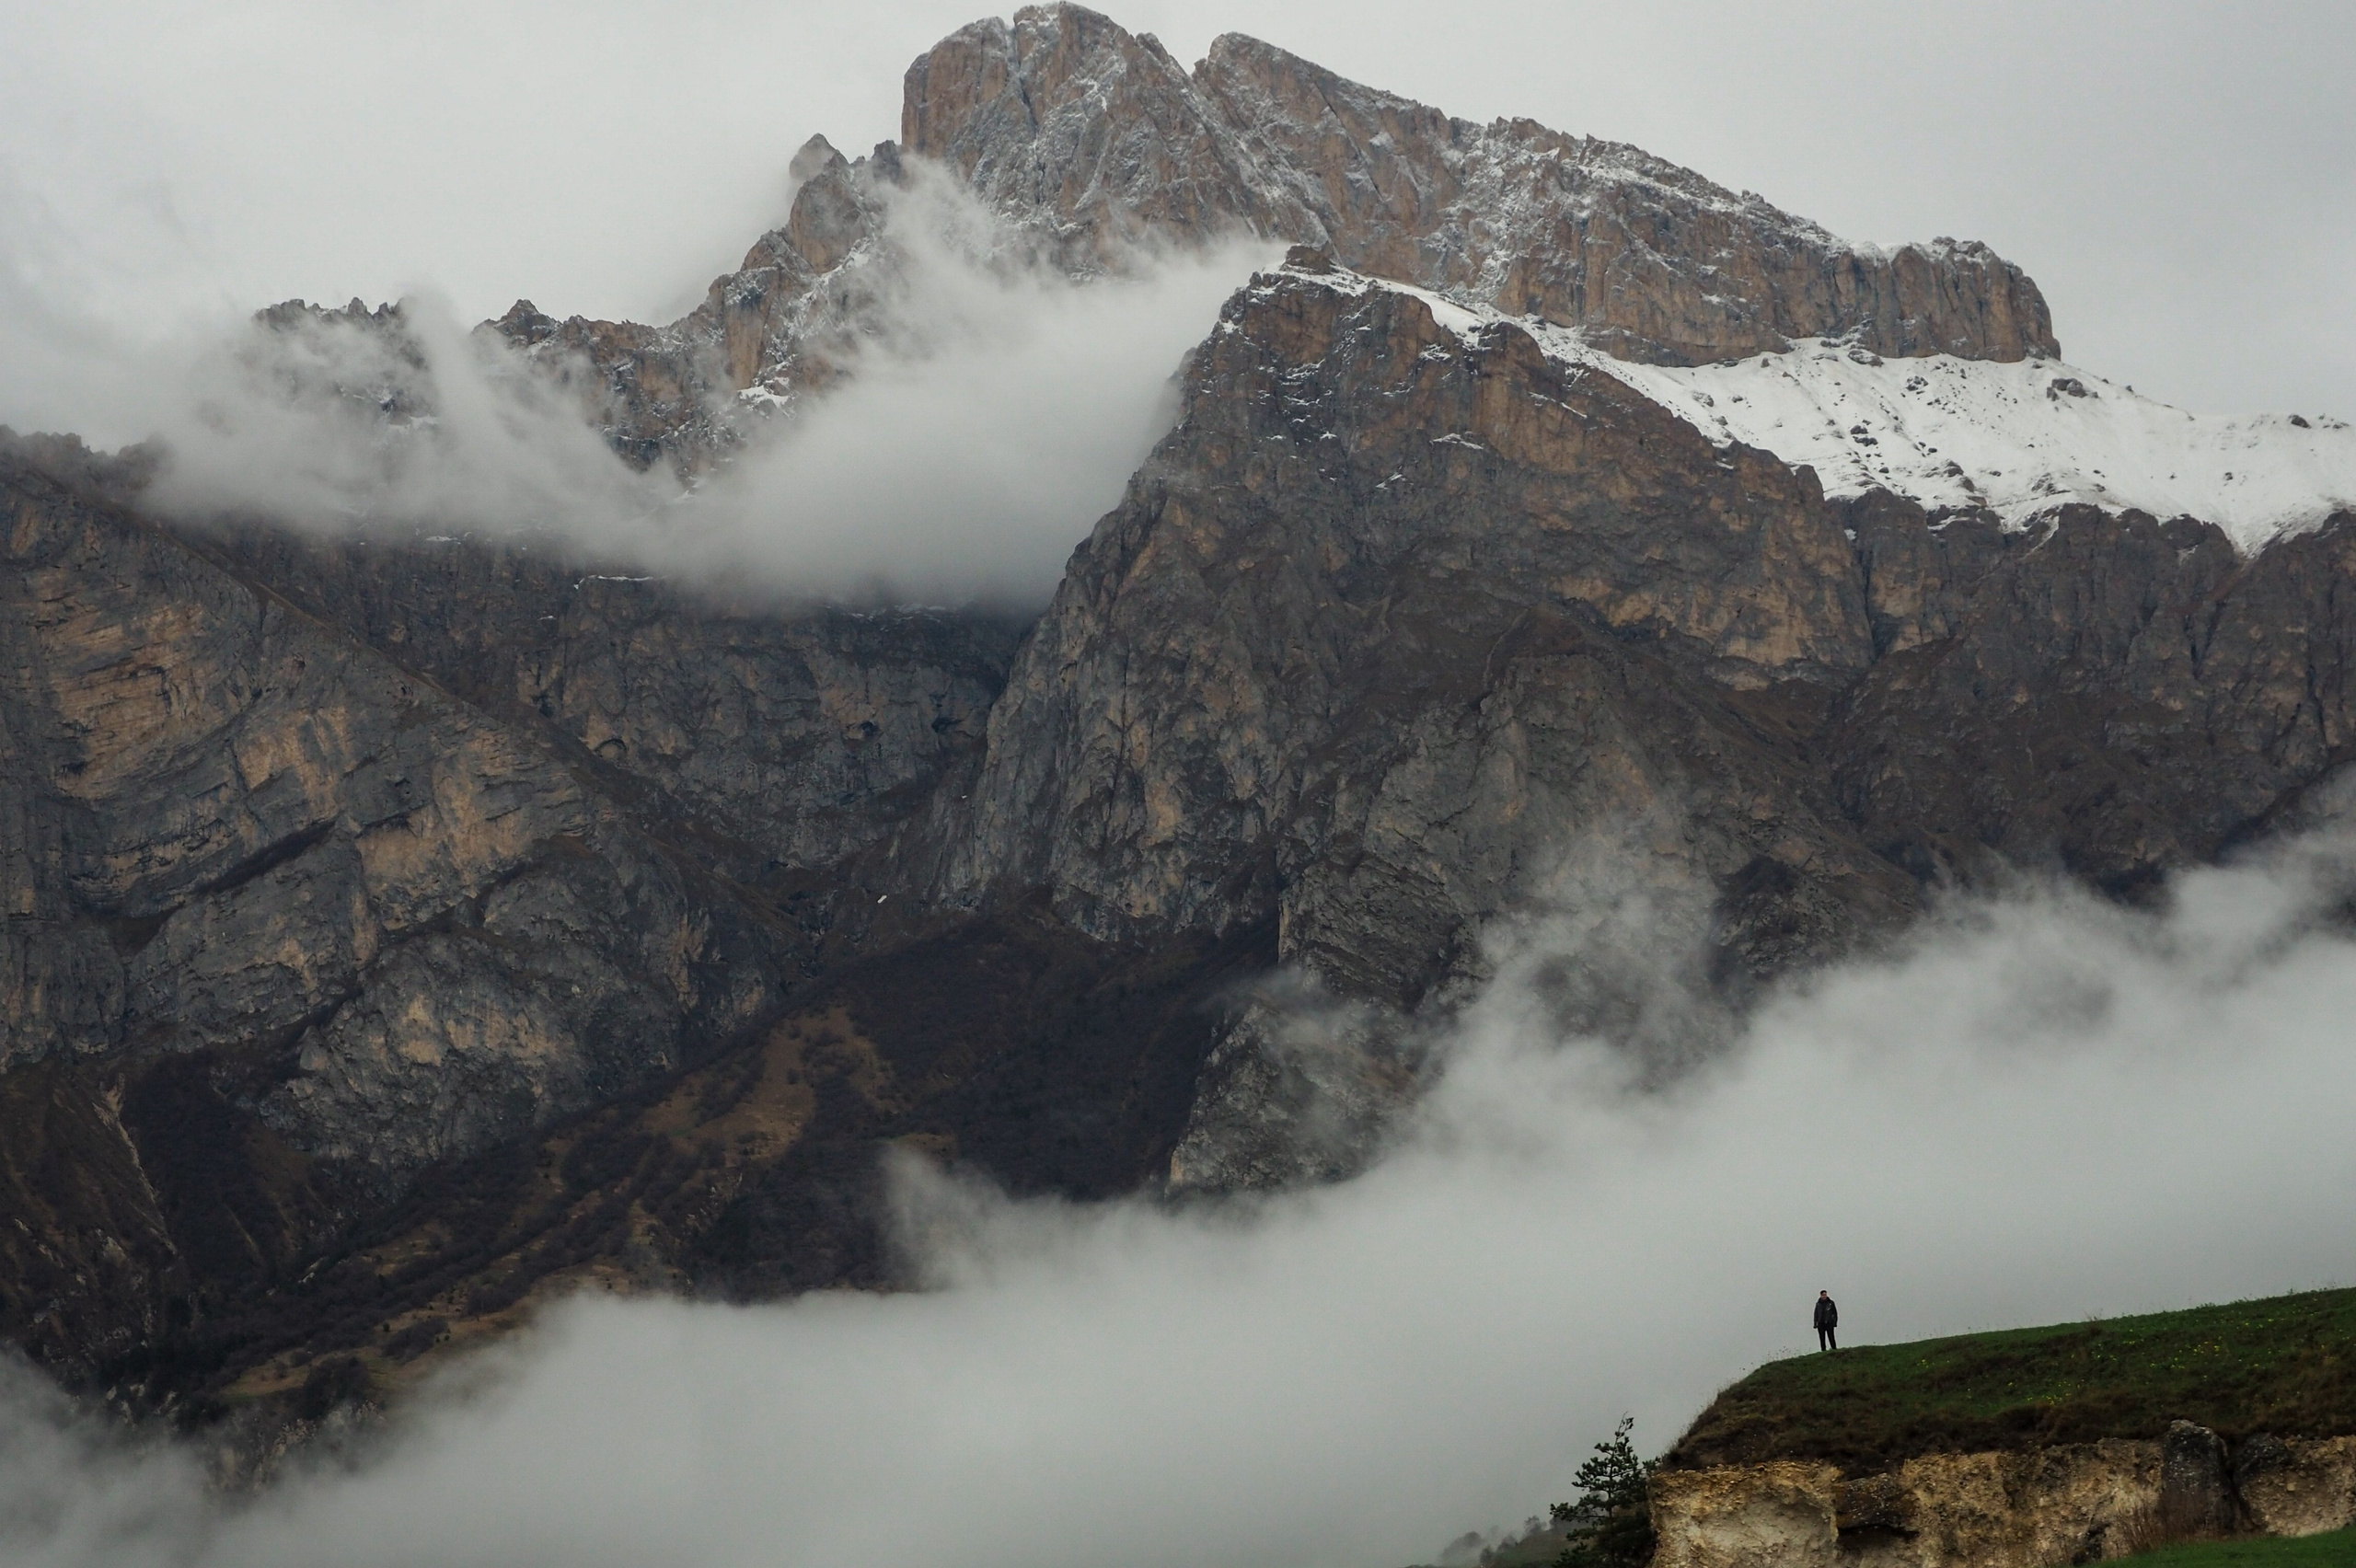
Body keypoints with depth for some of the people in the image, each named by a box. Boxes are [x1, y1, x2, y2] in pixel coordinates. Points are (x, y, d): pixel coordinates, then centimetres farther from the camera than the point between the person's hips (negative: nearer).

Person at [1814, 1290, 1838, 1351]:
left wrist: (1835, 1322, -2)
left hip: (1829, 1323, -3)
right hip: (1820, 1324, 3)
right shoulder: (1818, 1304, 9)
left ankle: (1834, 1349, -3)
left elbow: (1835, 1313, 5)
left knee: (1831, 1337, -7)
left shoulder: (1831, 1303, 3)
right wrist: (1815, 1323, 6)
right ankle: (1823, 1350, 6)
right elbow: (1816, 1314, 13)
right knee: (1822, 1339, 3)